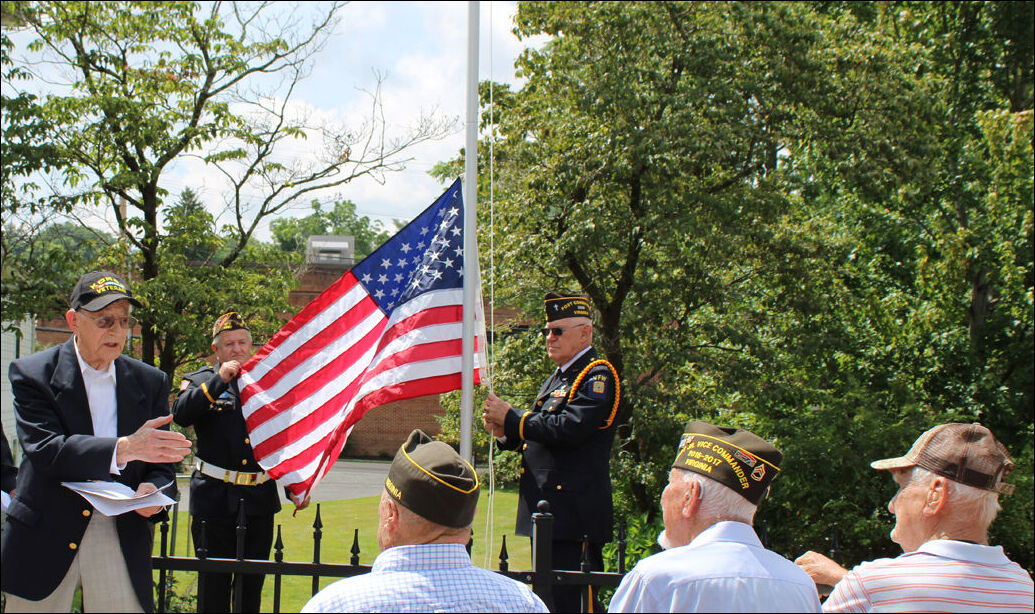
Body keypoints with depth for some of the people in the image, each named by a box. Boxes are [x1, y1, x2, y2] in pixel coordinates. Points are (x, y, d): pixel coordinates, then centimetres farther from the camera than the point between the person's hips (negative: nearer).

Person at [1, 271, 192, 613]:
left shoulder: (150, 382, 9)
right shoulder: (32, 374, -2)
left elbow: (161, 462, 10)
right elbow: (44, 449, -17)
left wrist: (153, 490, -15)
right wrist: (124, 448, -30)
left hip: (121, 538, 2)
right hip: (46, 539, -2)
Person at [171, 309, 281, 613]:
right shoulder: (201, 381, 5)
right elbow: (180, 414, -17)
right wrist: (219, 380, -20)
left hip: (260, 499, 2)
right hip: (215, 499, -2)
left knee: (253, 583, 9)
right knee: (214, 582, 2)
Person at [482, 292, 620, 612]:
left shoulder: (598, 375, -10)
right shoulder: (556, 378, 20)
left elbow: (568, 429, -23)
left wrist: (511, 417, -14)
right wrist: (505, 433, 1)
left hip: (574, 512, -10)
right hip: (546, 510, 10)